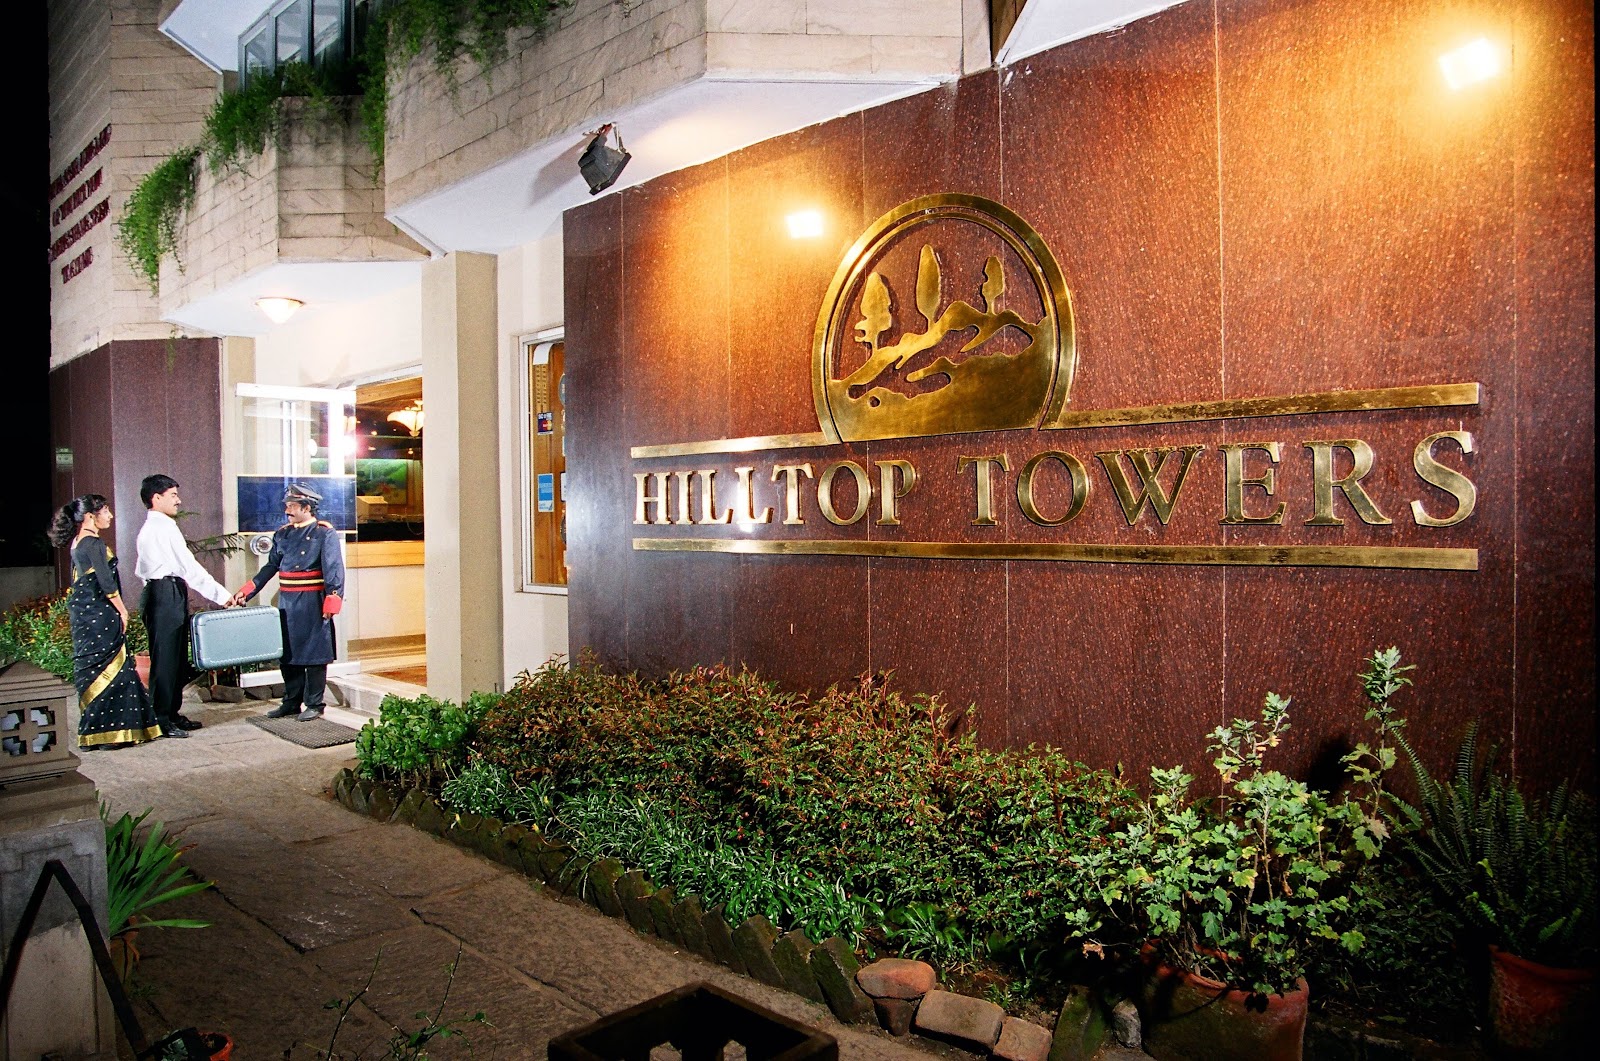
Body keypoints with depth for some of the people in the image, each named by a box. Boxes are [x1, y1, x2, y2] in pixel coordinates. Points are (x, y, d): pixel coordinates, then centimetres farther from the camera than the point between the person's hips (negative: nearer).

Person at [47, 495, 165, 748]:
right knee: (108, 669, -4)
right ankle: (107, 732, -1)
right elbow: (106, 582, -19)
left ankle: (92, 730, 18)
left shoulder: (78, 542, 13)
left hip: (83, 615, 9)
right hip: (100, 616, -9)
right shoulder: (94, 543, -15)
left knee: (90, 669, 12)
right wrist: (122, 610, -10)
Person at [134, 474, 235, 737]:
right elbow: (189, 567, -16)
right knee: (165, 659, -6)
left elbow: (141, 568, 22)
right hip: (167, 595, -10)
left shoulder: (149, 528, 19)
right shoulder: (164, 527, -13)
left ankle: (172, 713, 22)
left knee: (176, 657, 15)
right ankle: (161, 720, -1)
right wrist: (222, 595, -12)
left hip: (159, 594, 10)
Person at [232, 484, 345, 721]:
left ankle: (314, 705, 10)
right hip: (287, 603, 6)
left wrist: (332, 601, -21)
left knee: (314, 653, 1)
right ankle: (292, 702, 23)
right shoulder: (282, 534, 11)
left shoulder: (325, 533, -7)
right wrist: (246, 592, 8)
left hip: (313, 604, -6)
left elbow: (334, 570, -12)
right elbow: (270, 566, 15)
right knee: (288, 653, 11)